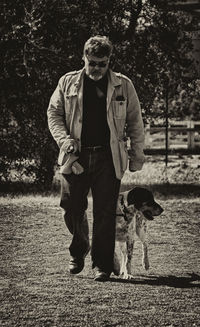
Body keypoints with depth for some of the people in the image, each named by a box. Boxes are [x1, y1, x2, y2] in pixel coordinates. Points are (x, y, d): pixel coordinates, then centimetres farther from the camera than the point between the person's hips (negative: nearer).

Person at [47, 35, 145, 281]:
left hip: (108, 157, -1)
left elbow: (135, 123, 8)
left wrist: (137, 156, 5)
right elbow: (54, 113, 10)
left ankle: (101, 265, 4)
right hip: (76, 156, 1)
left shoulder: (123, 86, 5)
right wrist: (64, 139, -6)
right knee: (71, 207, 3)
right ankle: (78, 251, 29)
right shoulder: (67, 83, 7)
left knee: (105, 213, -3)